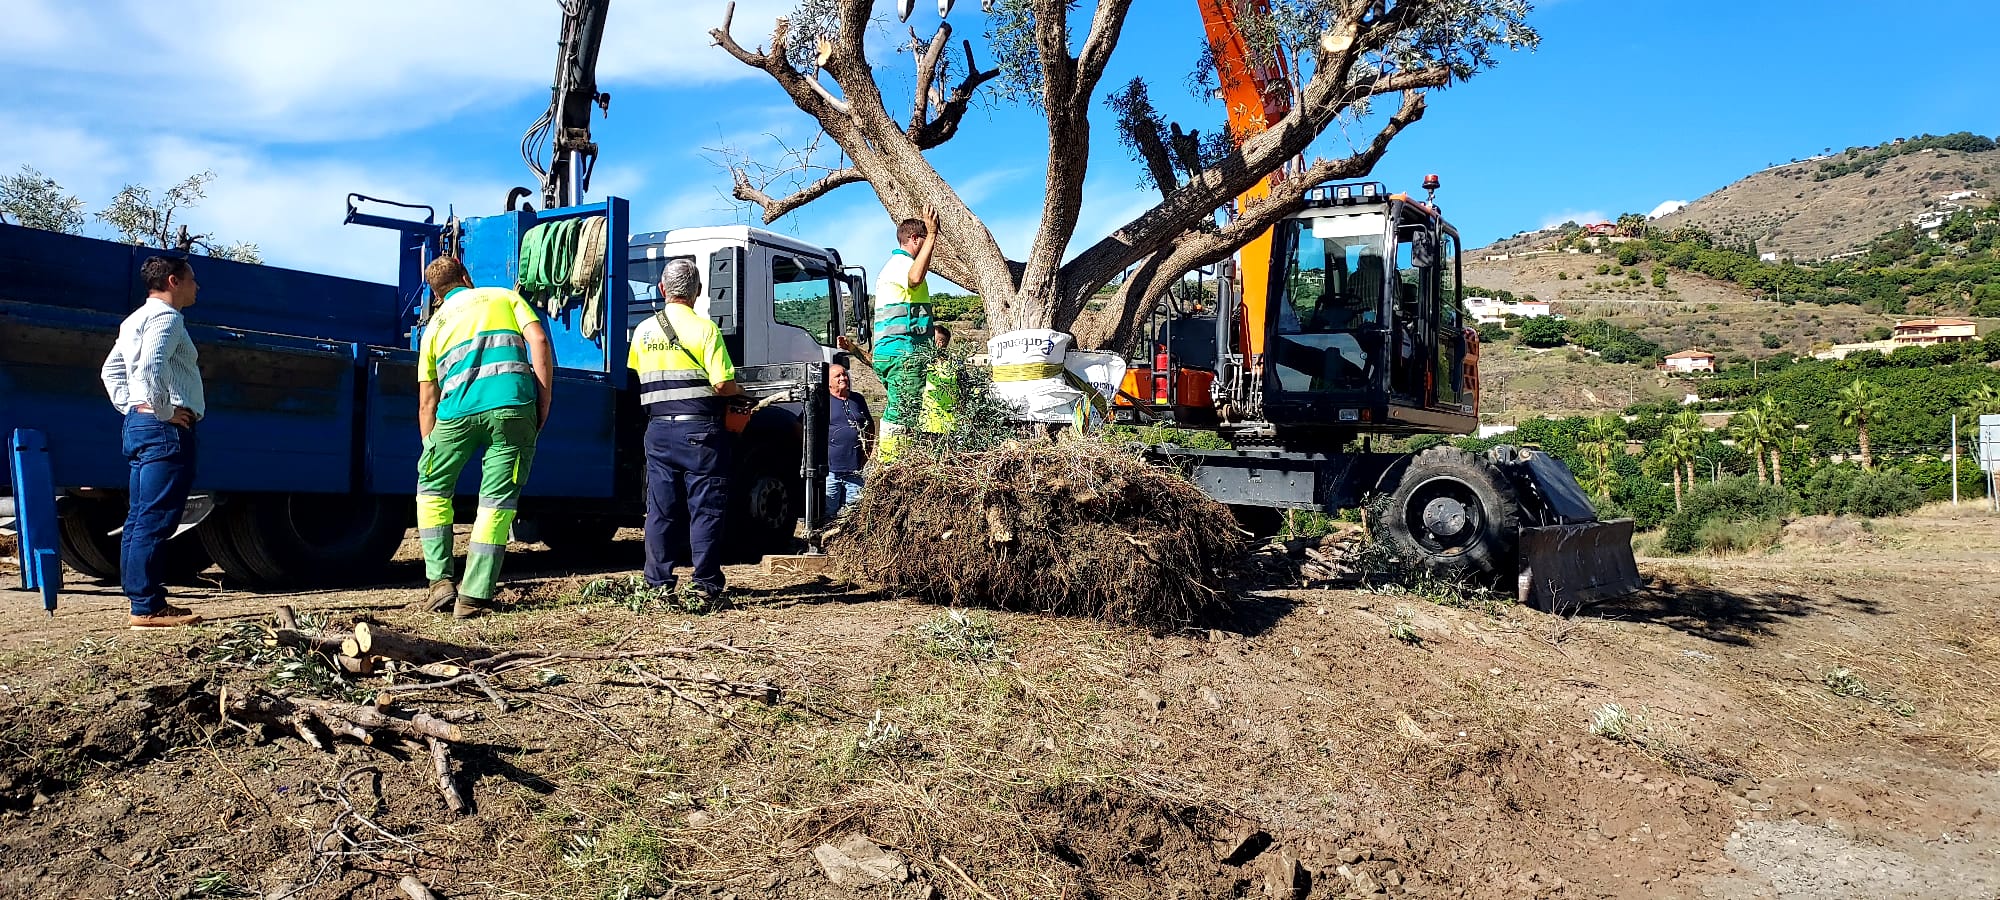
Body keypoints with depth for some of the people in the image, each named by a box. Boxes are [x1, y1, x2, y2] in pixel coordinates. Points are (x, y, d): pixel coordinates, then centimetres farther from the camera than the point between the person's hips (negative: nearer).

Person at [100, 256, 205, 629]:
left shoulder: (137, 319, 23)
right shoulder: (166, 317, -10)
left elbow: (111, 368, 26)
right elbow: (150, 367, -25)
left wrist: (128, 406, 17)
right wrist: (165, 411, -17)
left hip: (139, 422, 11)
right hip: (166, 429, -11)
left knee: (140, 518, 11)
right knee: (155, 520, -11)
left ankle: (144, 599, 16)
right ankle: (147, 608, -12)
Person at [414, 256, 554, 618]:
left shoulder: (434, 325, 25)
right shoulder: (504, 297, 22)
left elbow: (427, 402, 23)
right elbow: (539, 341, 4)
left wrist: (431, 449, 30)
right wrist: (544, 405, 5)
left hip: (458, 411, 1)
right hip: (513, 406, -1)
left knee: (432, 488, 22)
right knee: (497, 502, 5)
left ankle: (440, 581, 16)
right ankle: (473, 597, 3)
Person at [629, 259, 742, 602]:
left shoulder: (642, 330, 8)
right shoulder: (705, 329, -7)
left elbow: (633, 381, 14)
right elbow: (722, 384, -13)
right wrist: (740, 392, 7)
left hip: (658, 429, 5)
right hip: (700, 429, -4)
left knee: (660, 510, 9)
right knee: (705, 509, 1)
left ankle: (658, 585, 11)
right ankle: (707, 587, 1)